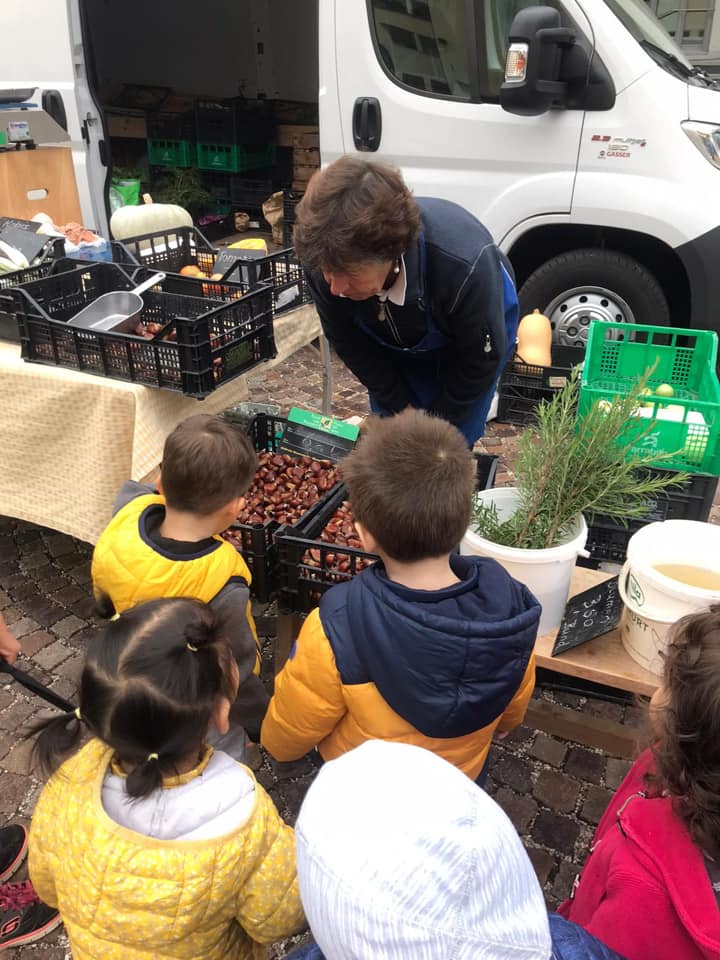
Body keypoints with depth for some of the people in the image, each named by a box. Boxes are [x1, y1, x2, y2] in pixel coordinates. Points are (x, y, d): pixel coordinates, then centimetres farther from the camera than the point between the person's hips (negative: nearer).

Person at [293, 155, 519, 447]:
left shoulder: (466, 266, -45)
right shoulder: (326, 260, -34)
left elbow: (482, 358, -25)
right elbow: (347, 341, -13)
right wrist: (401, 410, -7)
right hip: (394, 346, 3)